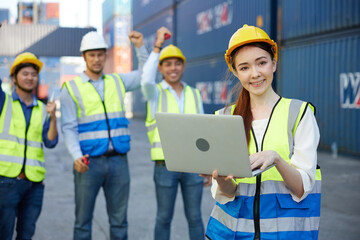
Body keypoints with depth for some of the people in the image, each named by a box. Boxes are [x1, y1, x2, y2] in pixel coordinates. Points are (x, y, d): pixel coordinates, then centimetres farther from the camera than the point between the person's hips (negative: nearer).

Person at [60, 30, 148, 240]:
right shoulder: (71, 88, 2)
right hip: (89, 162, -3)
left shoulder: (117, 82, 13)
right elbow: (69, 128, -3)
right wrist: (77, 156, -18)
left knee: (119, 220, 8)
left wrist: (140, 46, 4)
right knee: (83, 220, 3)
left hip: (118, 160, 3)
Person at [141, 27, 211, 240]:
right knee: (164, 218, 7)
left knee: (195, 217, 8)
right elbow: (147, 80, -27)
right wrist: (157, 46, -27)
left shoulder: (194, 95, 9)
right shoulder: (155, 93, -1)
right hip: (165, 165, -2)